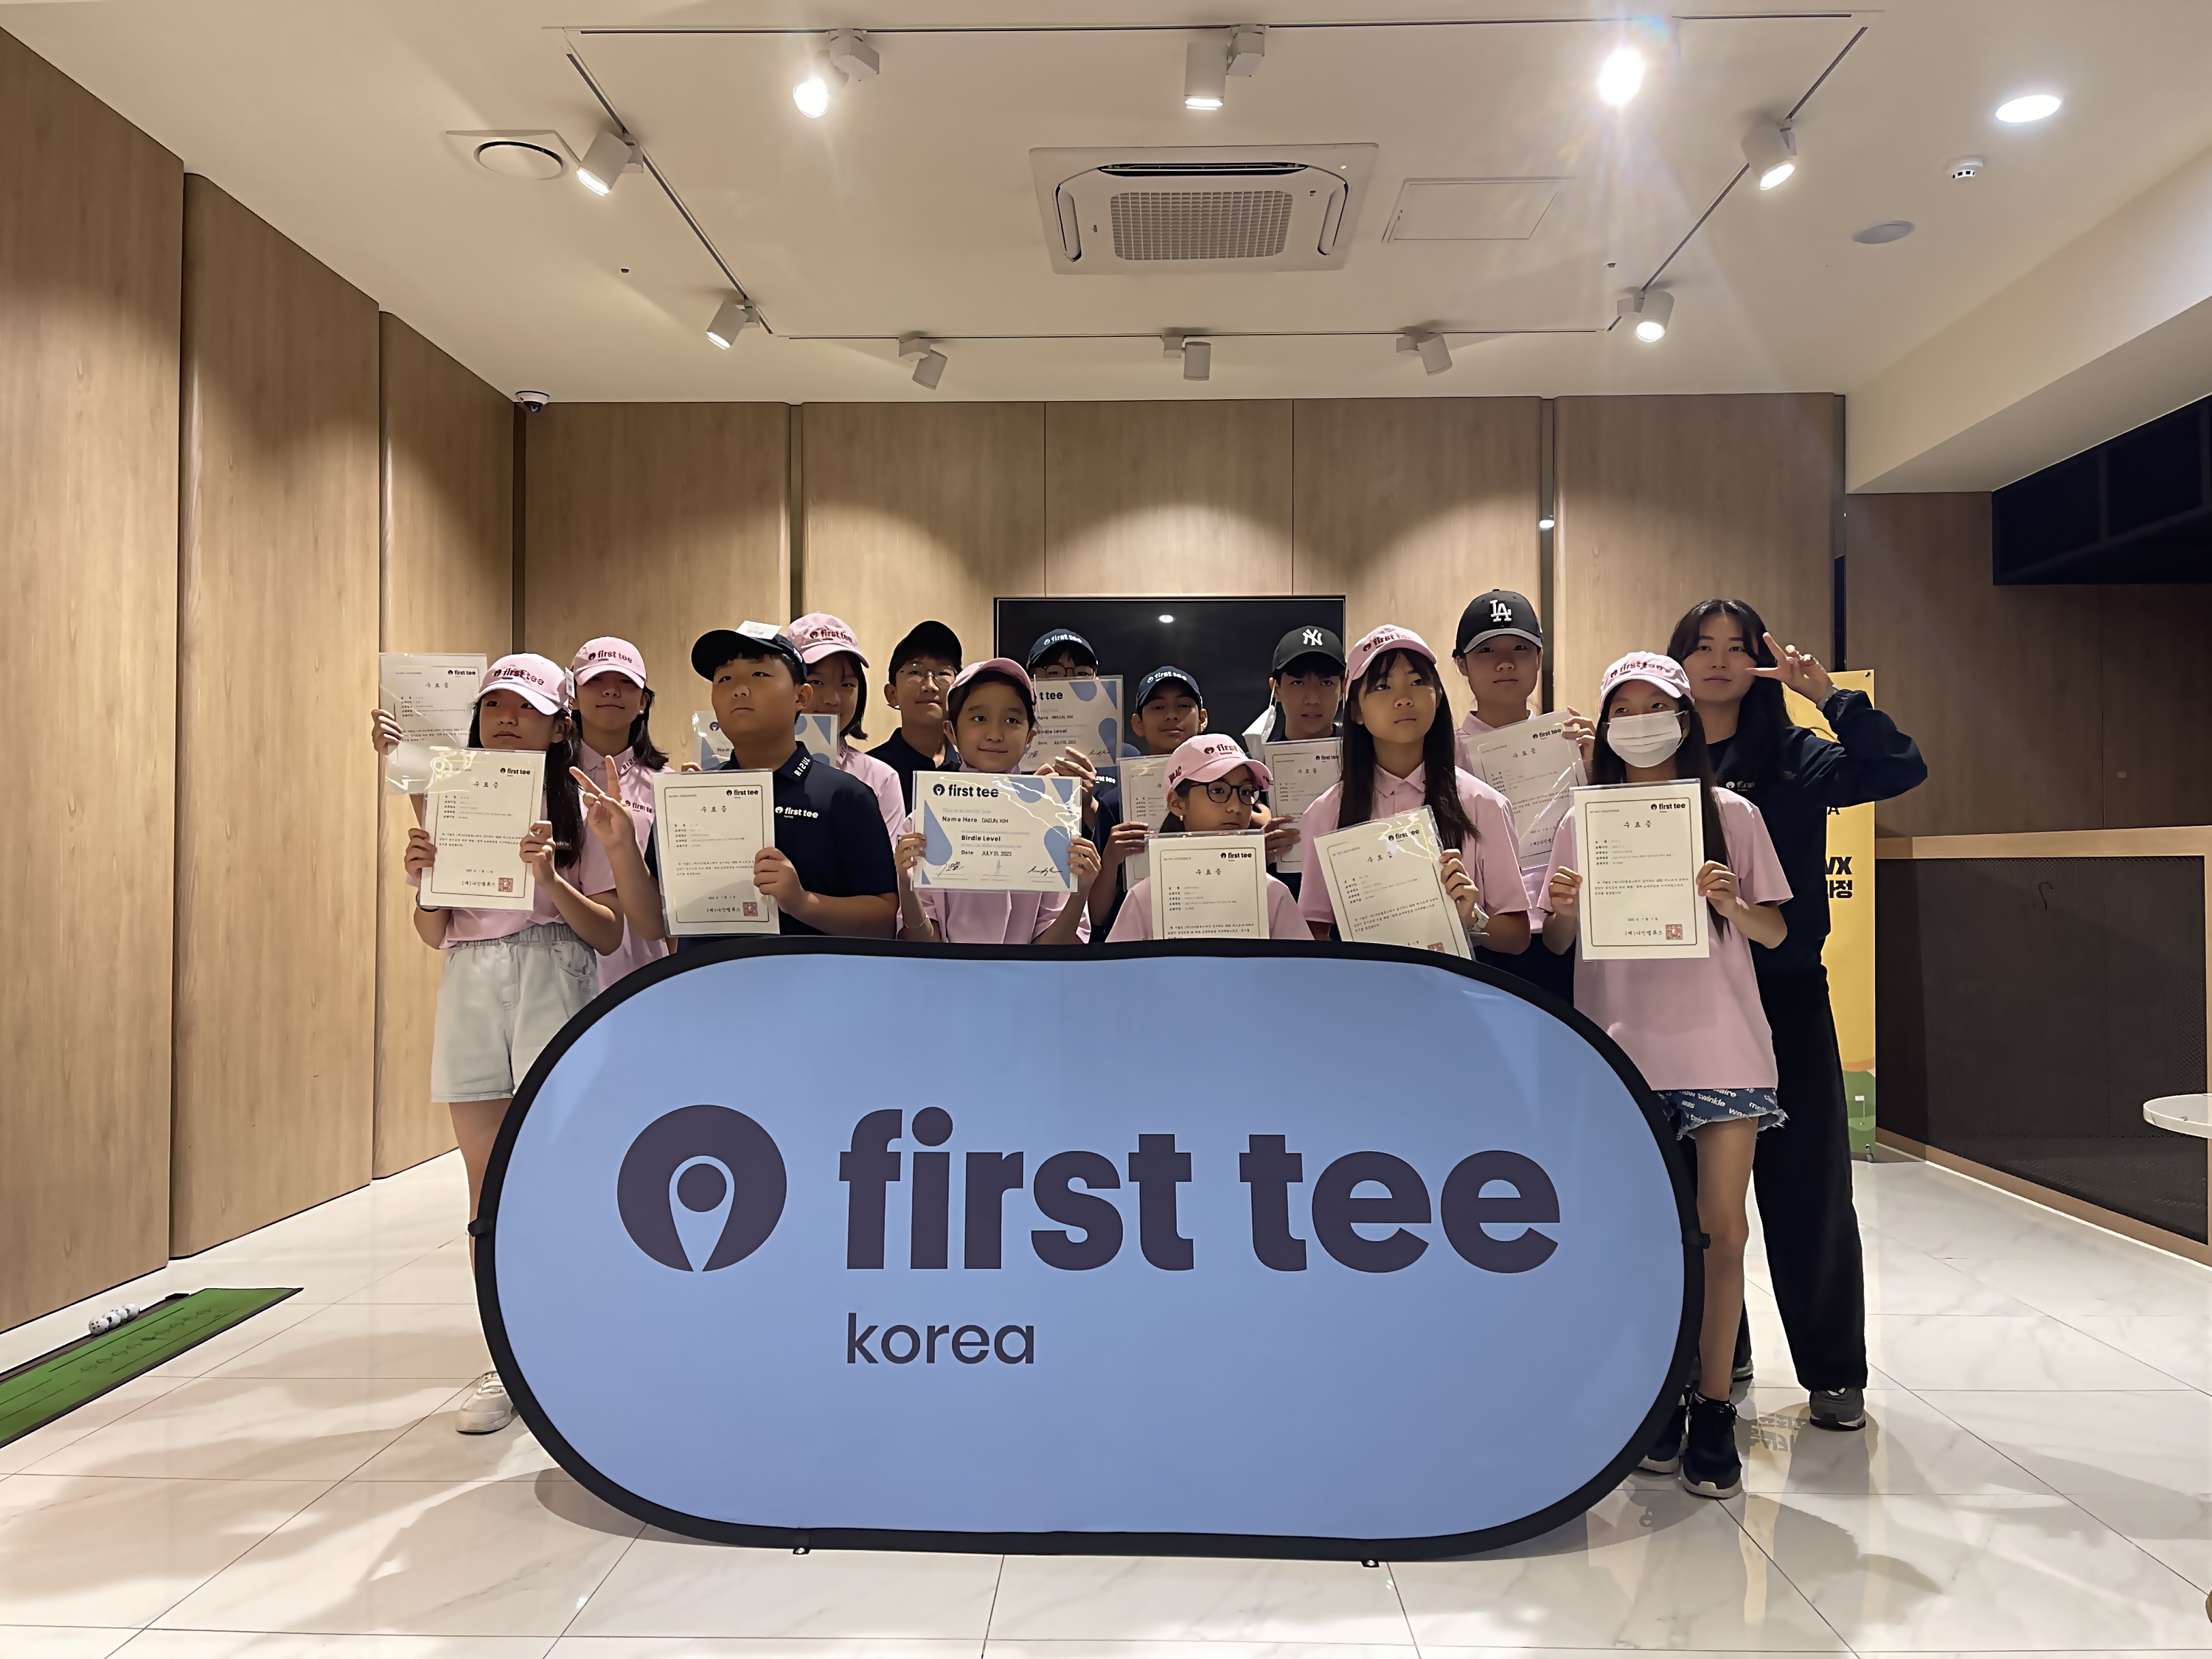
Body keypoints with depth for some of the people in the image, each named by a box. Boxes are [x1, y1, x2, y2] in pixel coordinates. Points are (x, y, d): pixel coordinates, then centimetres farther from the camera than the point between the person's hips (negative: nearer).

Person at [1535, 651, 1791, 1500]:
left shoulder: (1730, 813, 5)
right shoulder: (1584, 821, 6)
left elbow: (1775, 932, 7)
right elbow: (1555, 945, 9)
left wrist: (1731, 903, -13)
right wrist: (1564, 908, -12)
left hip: (1721, 1045, 0)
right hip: (1619, 1047, 1)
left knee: (1722, 1229, -1)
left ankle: (1714, 1408, 11)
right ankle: (1660, 1397, 20)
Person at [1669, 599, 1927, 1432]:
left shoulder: (1796, 759, 4)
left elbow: (1901, 768, -9)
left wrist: (1827, 693, -11)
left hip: (1787, 996, -1)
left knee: (1808, 1185, 5)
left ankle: (1833, 1372, 20)